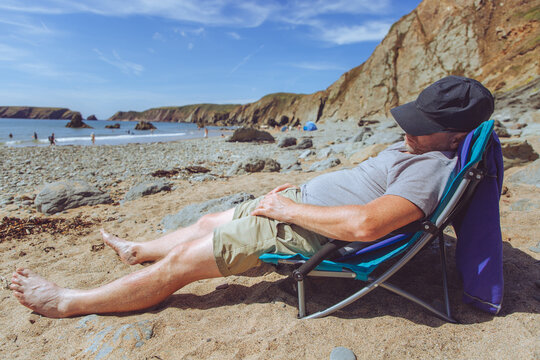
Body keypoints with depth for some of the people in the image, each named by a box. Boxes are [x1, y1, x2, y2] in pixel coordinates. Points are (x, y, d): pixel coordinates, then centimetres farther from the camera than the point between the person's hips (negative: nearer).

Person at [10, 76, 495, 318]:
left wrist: (290, 208, -25)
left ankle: (69, 303, 13)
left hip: (305, 232, -9)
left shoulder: (432, 168, -20)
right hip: (299, 202, 9)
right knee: (208, 222, 18)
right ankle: (137, 250, 44)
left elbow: (366, 223, -35)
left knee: (180, 263, -5)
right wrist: (298, 186, 12)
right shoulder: (411, 147, 12)